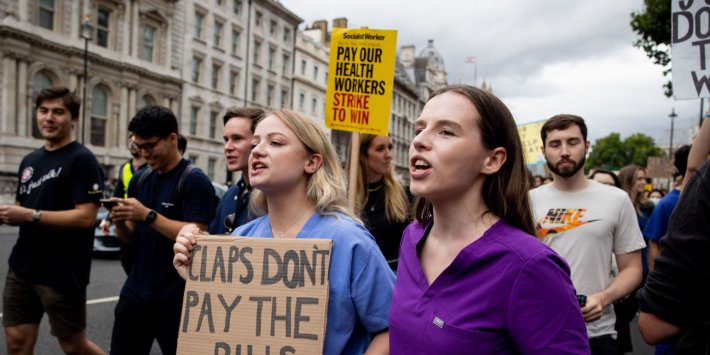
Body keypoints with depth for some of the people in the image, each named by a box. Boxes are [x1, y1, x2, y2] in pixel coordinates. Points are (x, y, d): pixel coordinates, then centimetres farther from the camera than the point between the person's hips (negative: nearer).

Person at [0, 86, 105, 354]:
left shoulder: (82, 160, -12)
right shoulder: (29, 161, 12)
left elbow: (86, 217, -20)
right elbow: (22, 209, 19)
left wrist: (31, 215, -23)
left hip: (63, 273, -7)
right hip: (22, 267, 7)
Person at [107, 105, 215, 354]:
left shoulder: (195, 181, -12)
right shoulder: (139, 179, 8)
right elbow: (131, 238, 13)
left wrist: (148, 215, -23)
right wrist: (120, 222, -9)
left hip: (175, 300, -6)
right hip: (134, 293, 6)